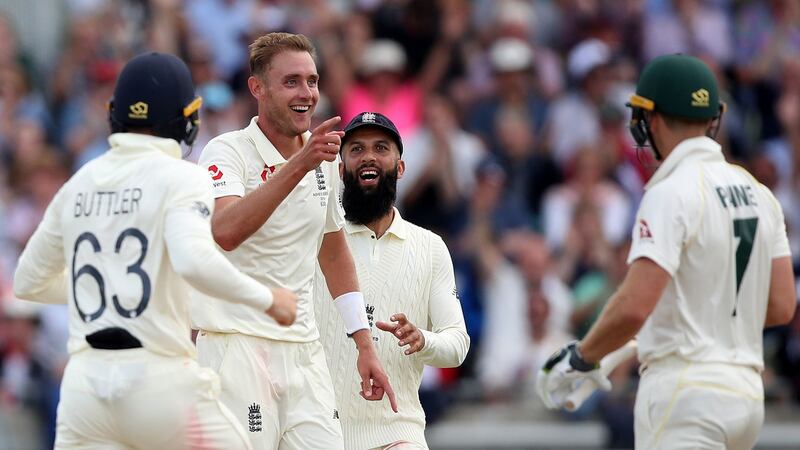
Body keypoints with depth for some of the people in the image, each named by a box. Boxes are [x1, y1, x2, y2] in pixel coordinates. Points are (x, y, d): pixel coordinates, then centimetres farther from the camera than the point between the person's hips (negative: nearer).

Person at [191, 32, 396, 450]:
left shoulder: (323, 158, 12)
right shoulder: (227, 151, -9)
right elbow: (224, 233, -29)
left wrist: (364, 345, 22)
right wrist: (298, 165, -36)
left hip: (304, 353, 6)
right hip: (237, 348, -6)